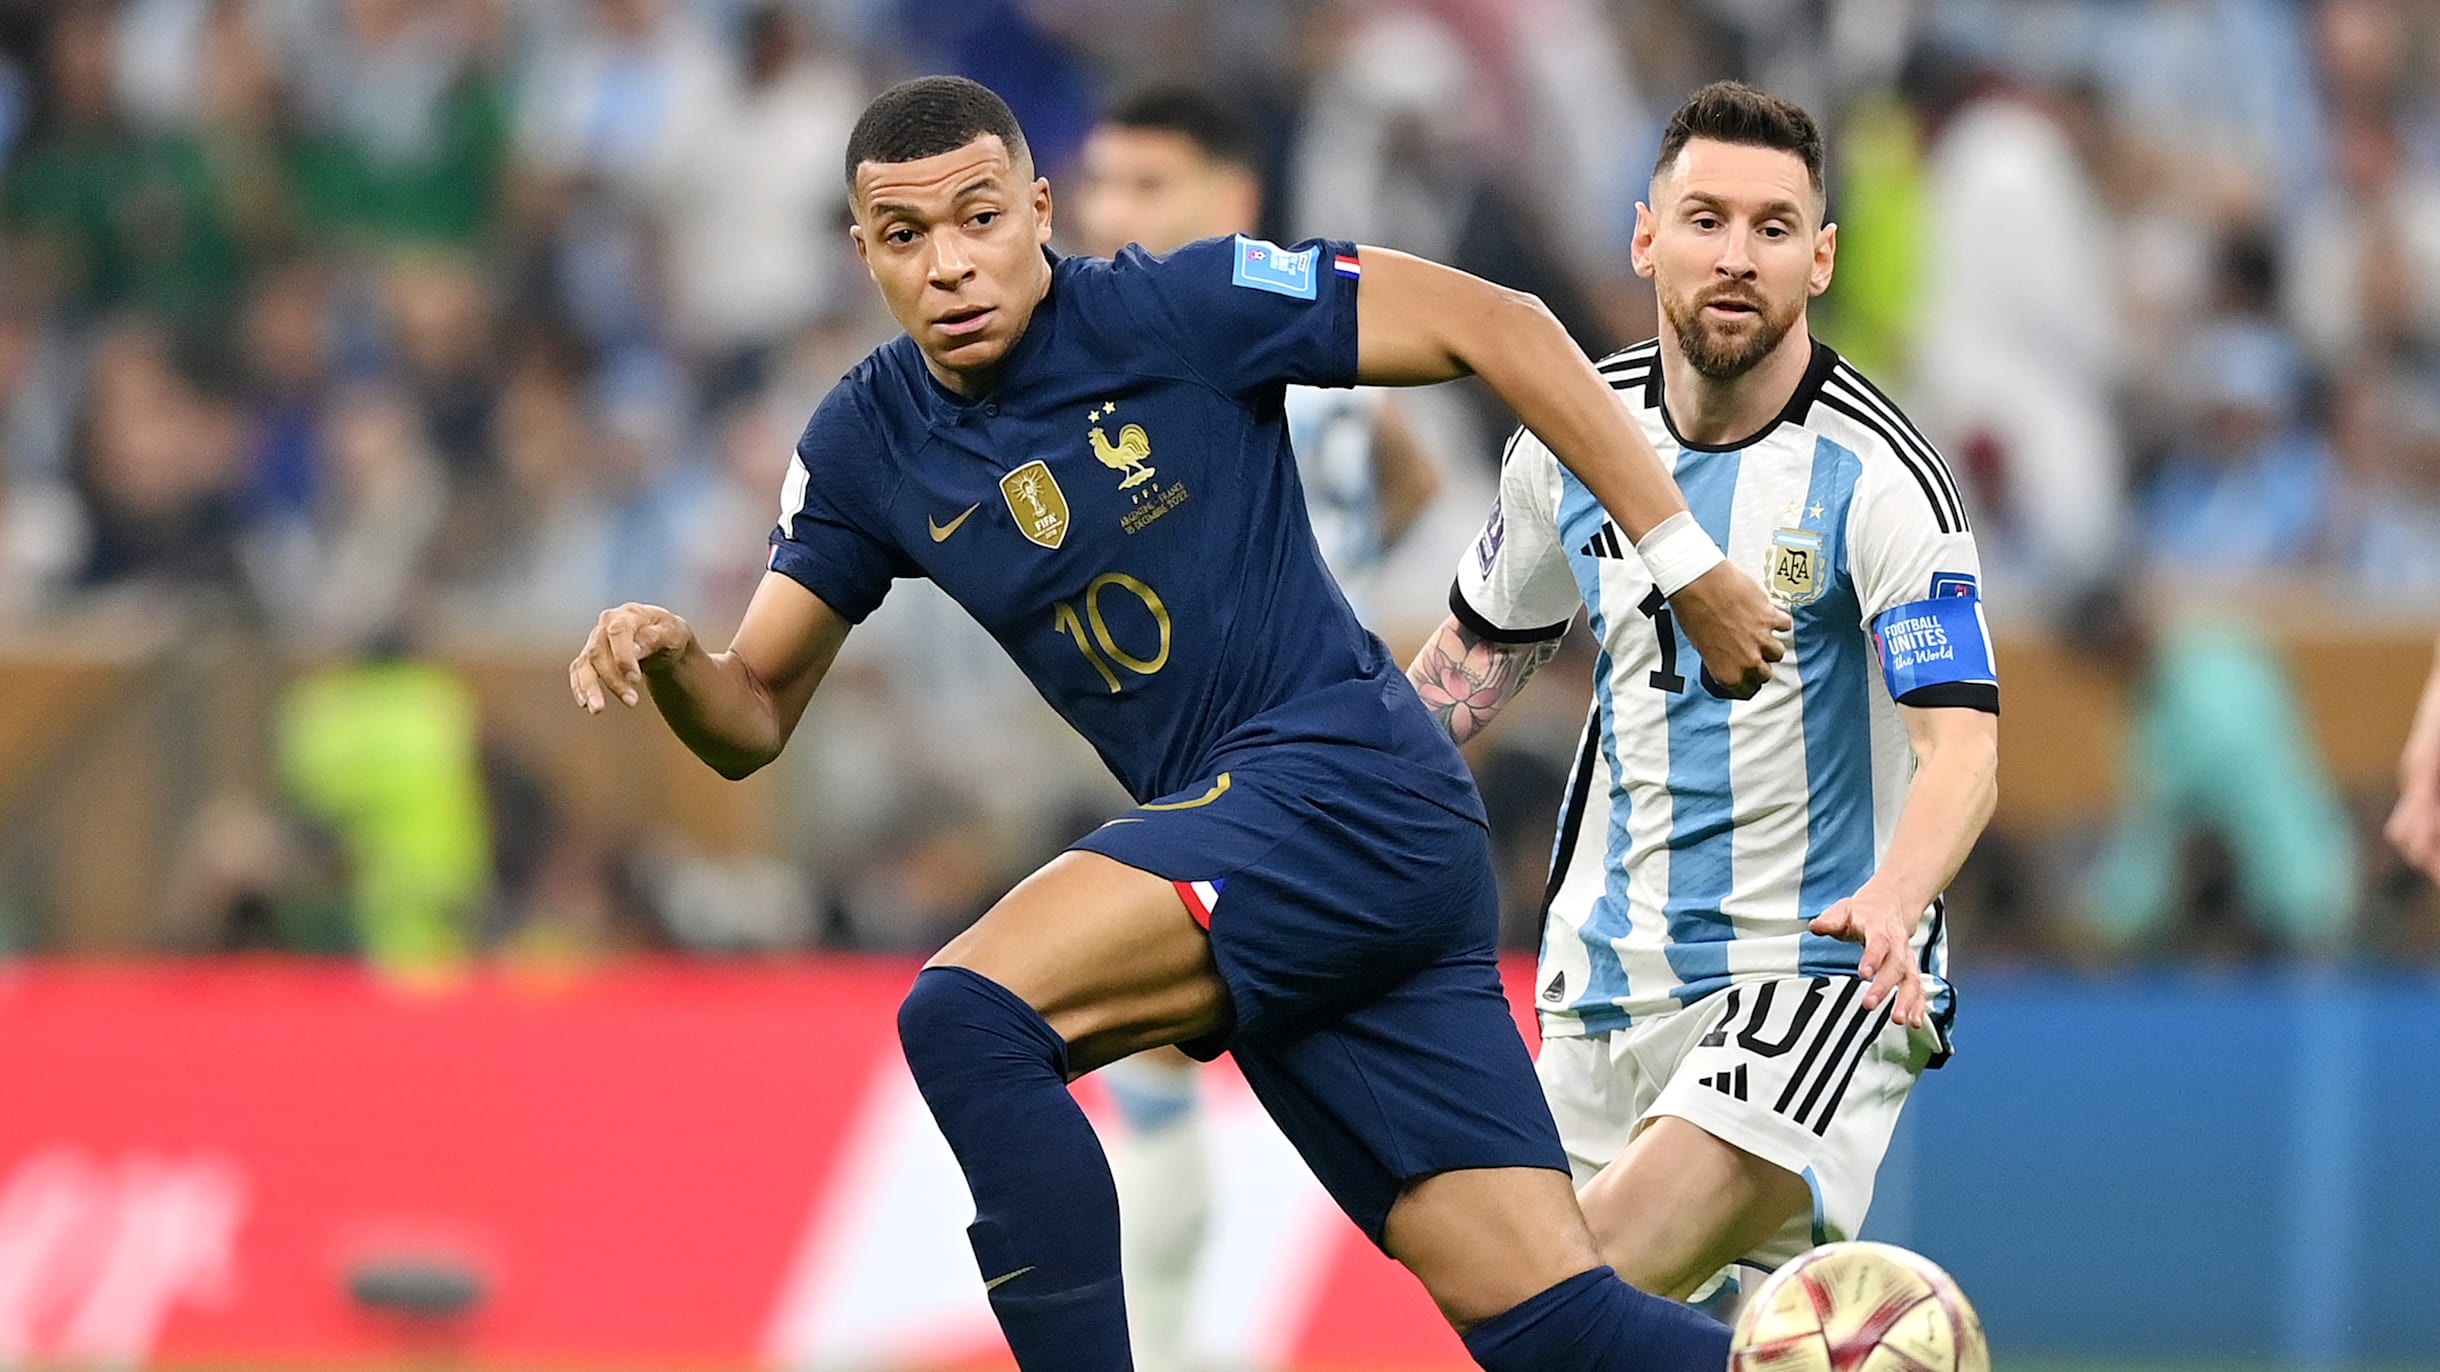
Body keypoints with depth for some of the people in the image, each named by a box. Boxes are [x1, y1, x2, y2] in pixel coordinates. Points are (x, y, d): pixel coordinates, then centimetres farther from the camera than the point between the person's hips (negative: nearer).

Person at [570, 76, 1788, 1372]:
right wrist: (668, 663, -12)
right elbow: (751, 719, 12)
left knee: (966, 1015, -24)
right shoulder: (868, 446, 9)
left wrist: (1684, 560, -5)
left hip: (1350, 783, -6)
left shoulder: (1181, 307, -8)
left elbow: (1494, 326, -5)